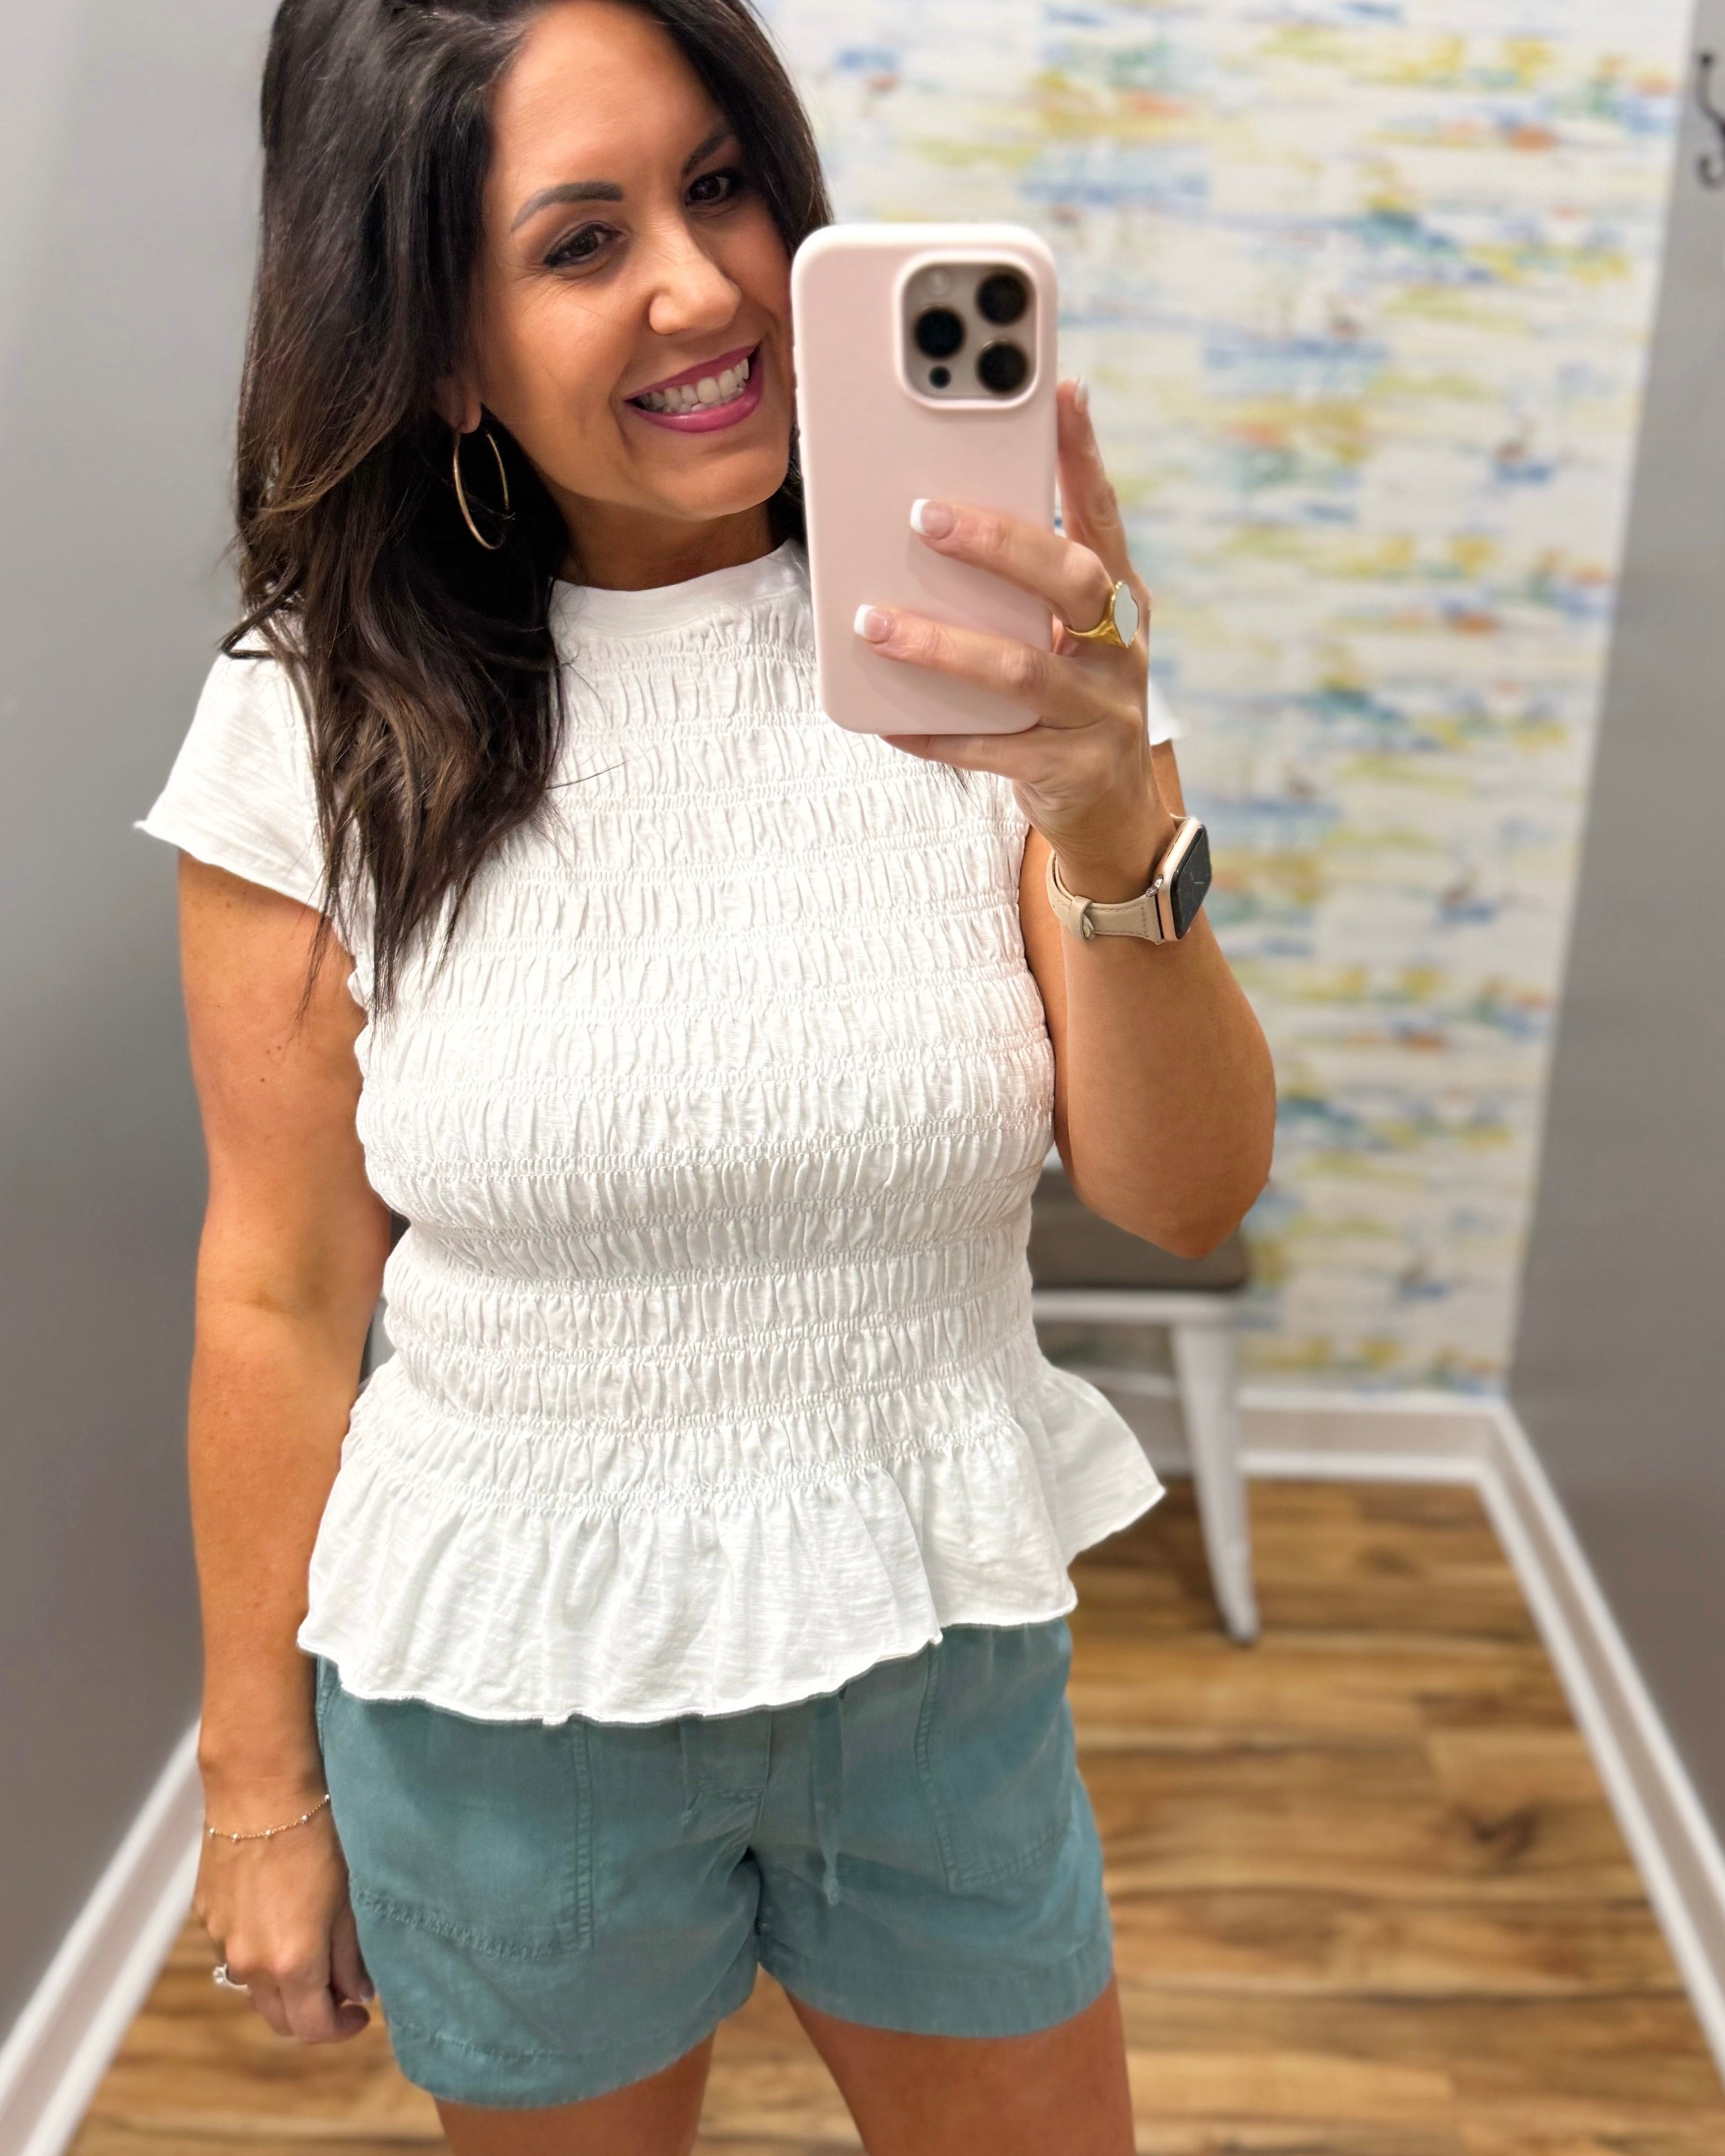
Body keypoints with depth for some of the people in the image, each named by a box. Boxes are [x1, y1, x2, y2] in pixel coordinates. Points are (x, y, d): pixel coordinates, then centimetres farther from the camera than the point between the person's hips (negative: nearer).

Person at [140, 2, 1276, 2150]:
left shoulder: (960, 648, -10)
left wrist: (1119, 827, -32)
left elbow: (1186, 1194, -13)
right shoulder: (319, 720, -12)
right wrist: (258, 1780, 3)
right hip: (500, 1691, -1)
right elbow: (280, 1291, -6)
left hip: (942, 1653, 2)